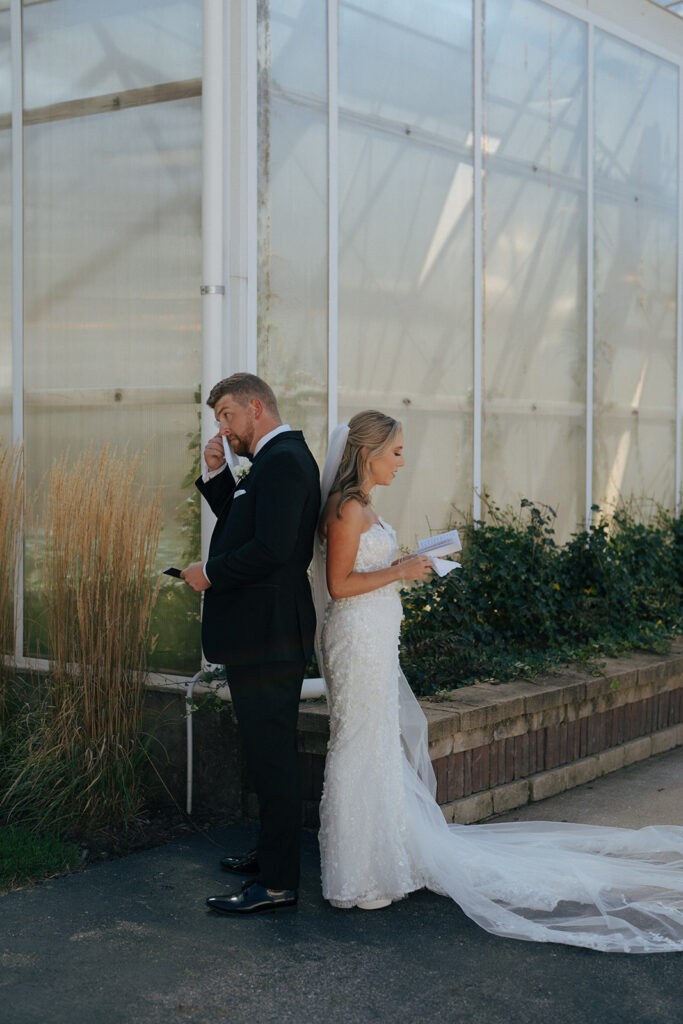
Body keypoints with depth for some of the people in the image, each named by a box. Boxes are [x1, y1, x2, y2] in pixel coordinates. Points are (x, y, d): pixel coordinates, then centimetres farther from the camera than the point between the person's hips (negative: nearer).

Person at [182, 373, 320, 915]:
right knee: (270, 751, 20)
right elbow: (243, 526, 22)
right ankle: (272, 853, 33)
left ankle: (277, 882, 1)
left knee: (272, 754, -5)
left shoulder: (283, 460, -16)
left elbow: (270, 548, -25)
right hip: (265, 631, 11)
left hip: (268, 634, -11)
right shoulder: (282, 456, 16)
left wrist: (211, 574, -12)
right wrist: (218, 473, 9)